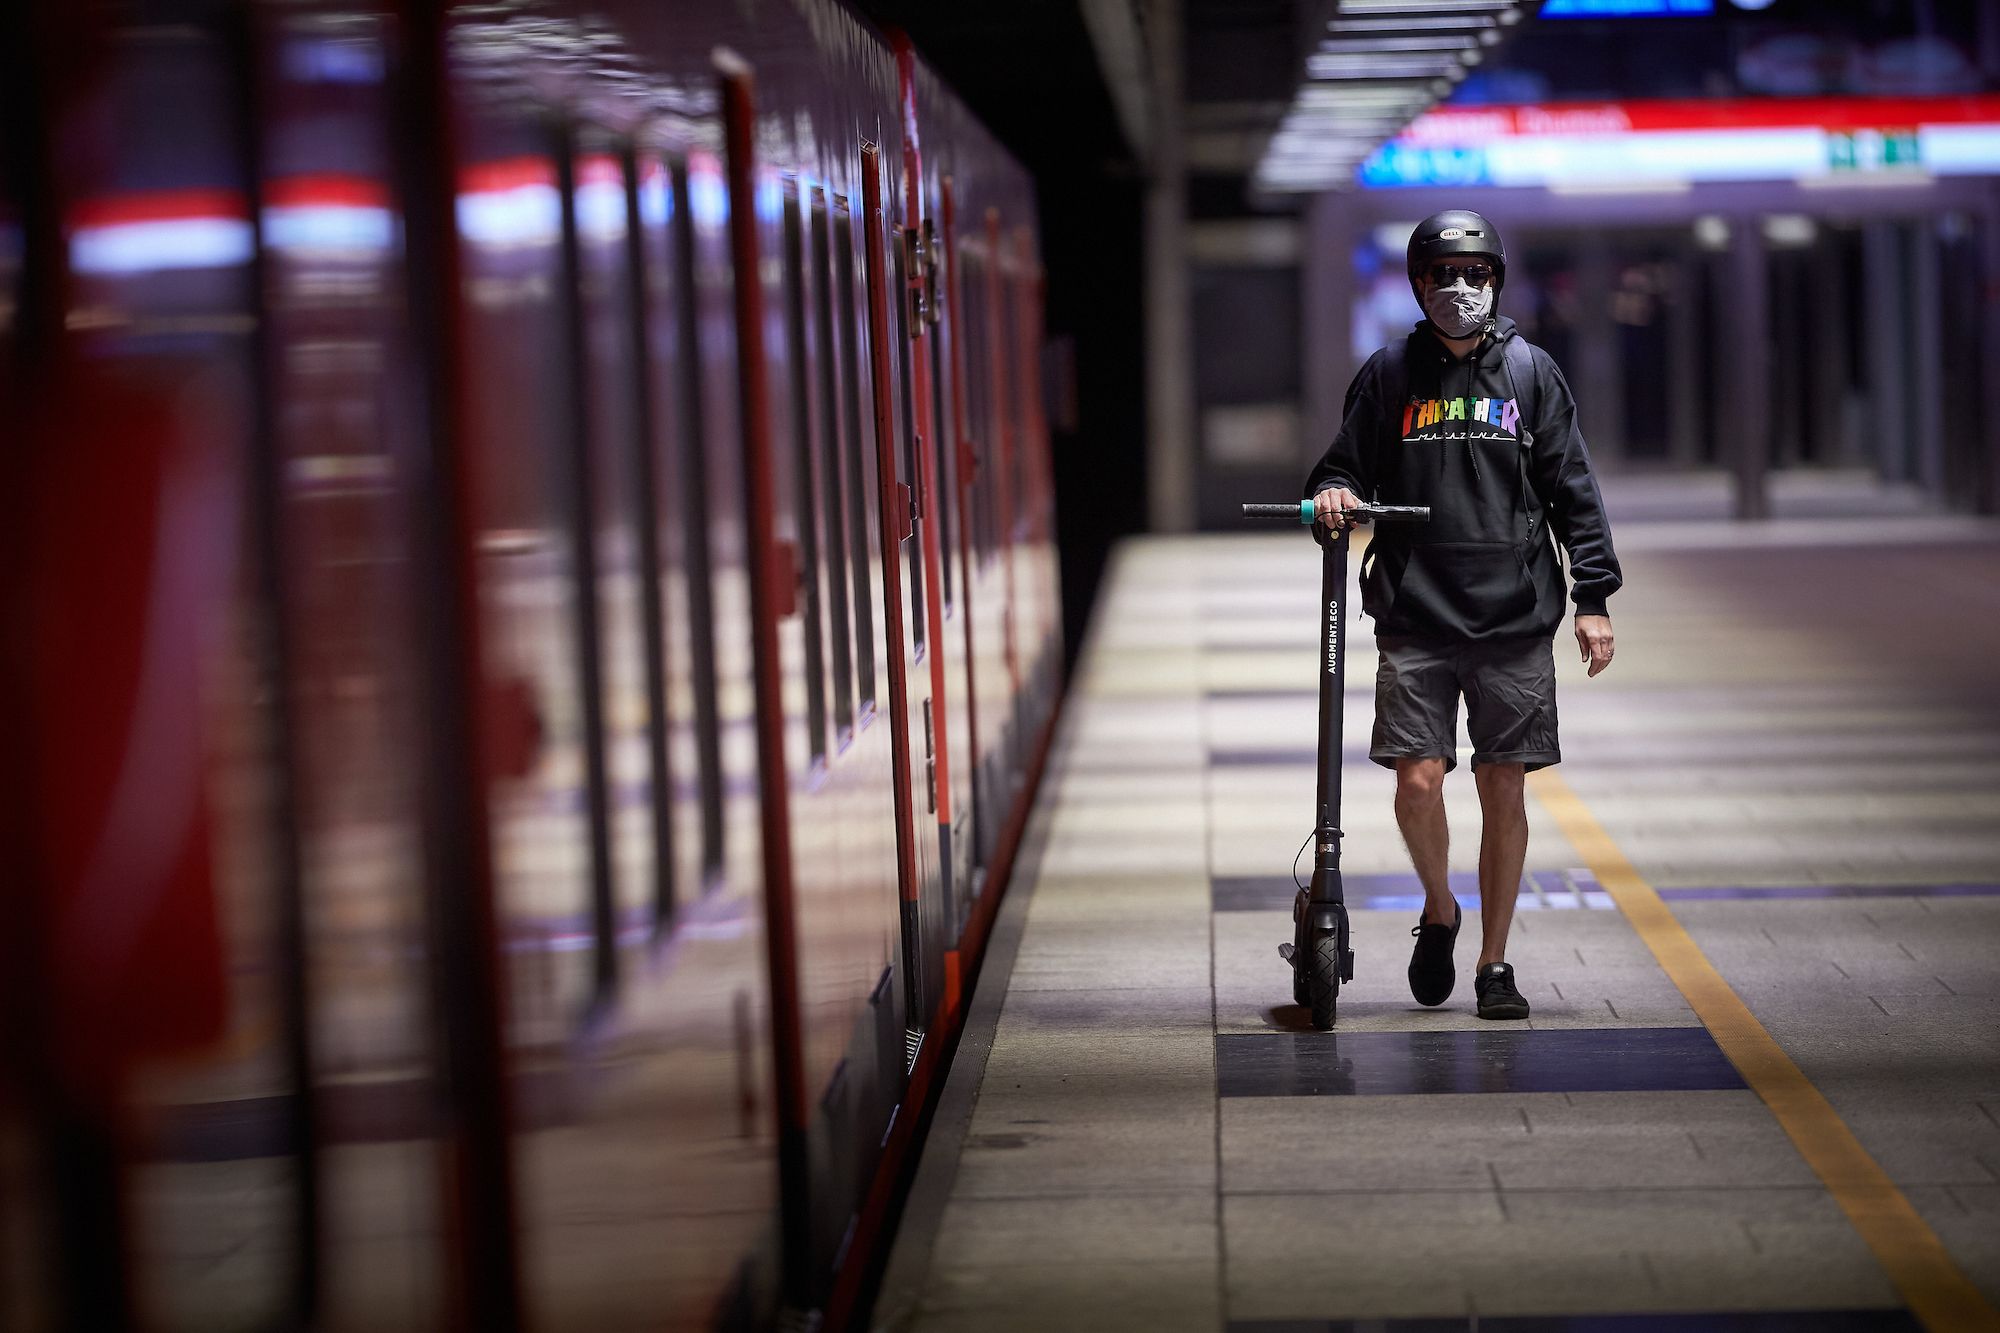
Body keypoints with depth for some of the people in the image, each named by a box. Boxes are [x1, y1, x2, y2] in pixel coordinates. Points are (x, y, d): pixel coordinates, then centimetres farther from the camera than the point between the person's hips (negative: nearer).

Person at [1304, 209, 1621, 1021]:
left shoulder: (1530, 372, 7)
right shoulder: (1390, 374, 6)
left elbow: (1572, 488, 8)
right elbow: (1349, 462, 14)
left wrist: (1593, 597, 3)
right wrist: (1334, 493, -11)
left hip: (1514, 619, 0)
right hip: (1415, 618, 0)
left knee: (1503, 789, 2)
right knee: (1418, 781, -10)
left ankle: (1494, 963, 14)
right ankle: (1439, 912, 19)